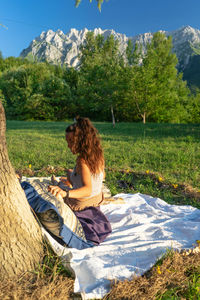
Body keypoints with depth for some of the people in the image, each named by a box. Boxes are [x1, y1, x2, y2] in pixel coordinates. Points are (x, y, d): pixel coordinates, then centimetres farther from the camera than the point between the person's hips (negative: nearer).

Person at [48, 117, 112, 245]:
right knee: (70, 172, 32)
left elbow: (88, 189, -41)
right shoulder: (99, 155, -9)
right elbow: (102, 177, 8)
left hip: (80, 205, -8)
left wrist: (66, 193, -57)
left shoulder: (82, 160, -32)